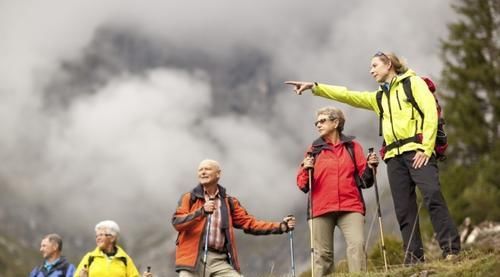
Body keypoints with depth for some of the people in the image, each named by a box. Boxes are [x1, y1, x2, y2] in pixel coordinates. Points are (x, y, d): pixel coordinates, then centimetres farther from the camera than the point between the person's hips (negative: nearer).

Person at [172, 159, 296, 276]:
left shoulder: (229, 202, 16)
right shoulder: (189, 198, 7)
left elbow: (249, 223, 13)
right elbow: (177, 222, -6)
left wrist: (281, 226, 3)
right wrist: (202, 211, -21)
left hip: (220, 261, 2)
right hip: (193, 258, -2)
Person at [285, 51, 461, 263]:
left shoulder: (413, 82, 7)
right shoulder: (379, 97, 27)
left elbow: (430, 112, -4)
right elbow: (346, 95, 24)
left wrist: (426, 148, -14)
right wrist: (314, 87, 16)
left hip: (417, 151, -7)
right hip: (395, 156, 7)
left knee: (432, 196, -20)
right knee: (404, 209, -1)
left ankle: (451, 249, -20)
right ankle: (414, 257, -1)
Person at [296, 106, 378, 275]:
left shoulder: (352, 146, 13)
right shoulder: (313, 150, 13)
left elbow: (364, 180, 12)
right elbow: (303, 185, 9)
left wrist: (370, 167, -7)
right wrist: (306, 170, -11)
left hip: (350, 206, 0)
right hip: (321, 209, 1)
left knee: (357, 244, -19)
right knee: (322, 253, -2)